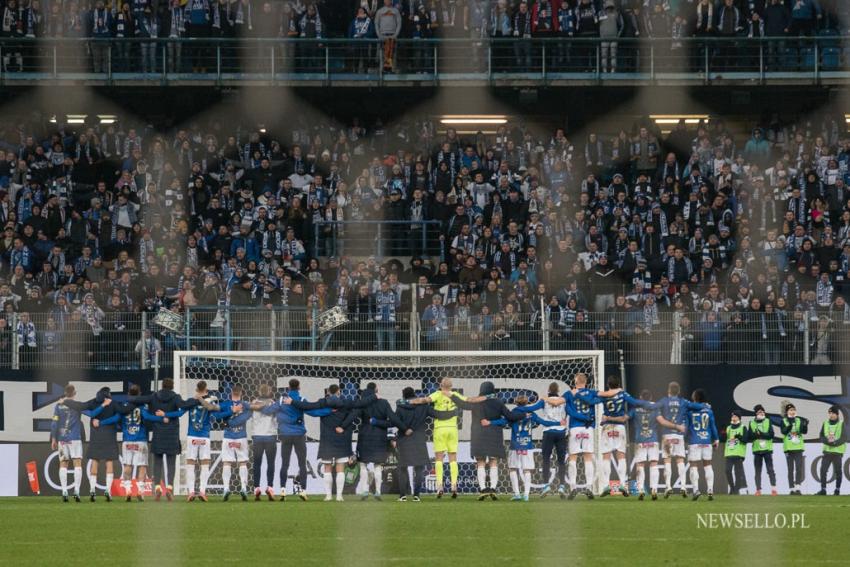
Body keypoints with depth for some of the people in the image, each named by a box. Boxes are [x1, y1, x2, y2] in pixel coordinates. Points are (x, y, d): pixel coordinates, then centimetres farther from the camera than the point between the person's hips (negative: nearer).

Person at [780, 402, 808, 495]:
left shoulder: (799, 420, 7)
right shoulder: (784, 421, 3)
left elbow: (805, 431, -2)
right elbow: (783, 431, -14)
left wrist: (805, 425, -23)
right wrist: (789, 426, -32)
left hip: (798, 447, 1)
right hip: (788, 448, -1)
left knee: (799, 468, -8)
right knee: (790, 469, 3)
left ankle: (798, 487, -9)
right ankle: (791, 488, 6)